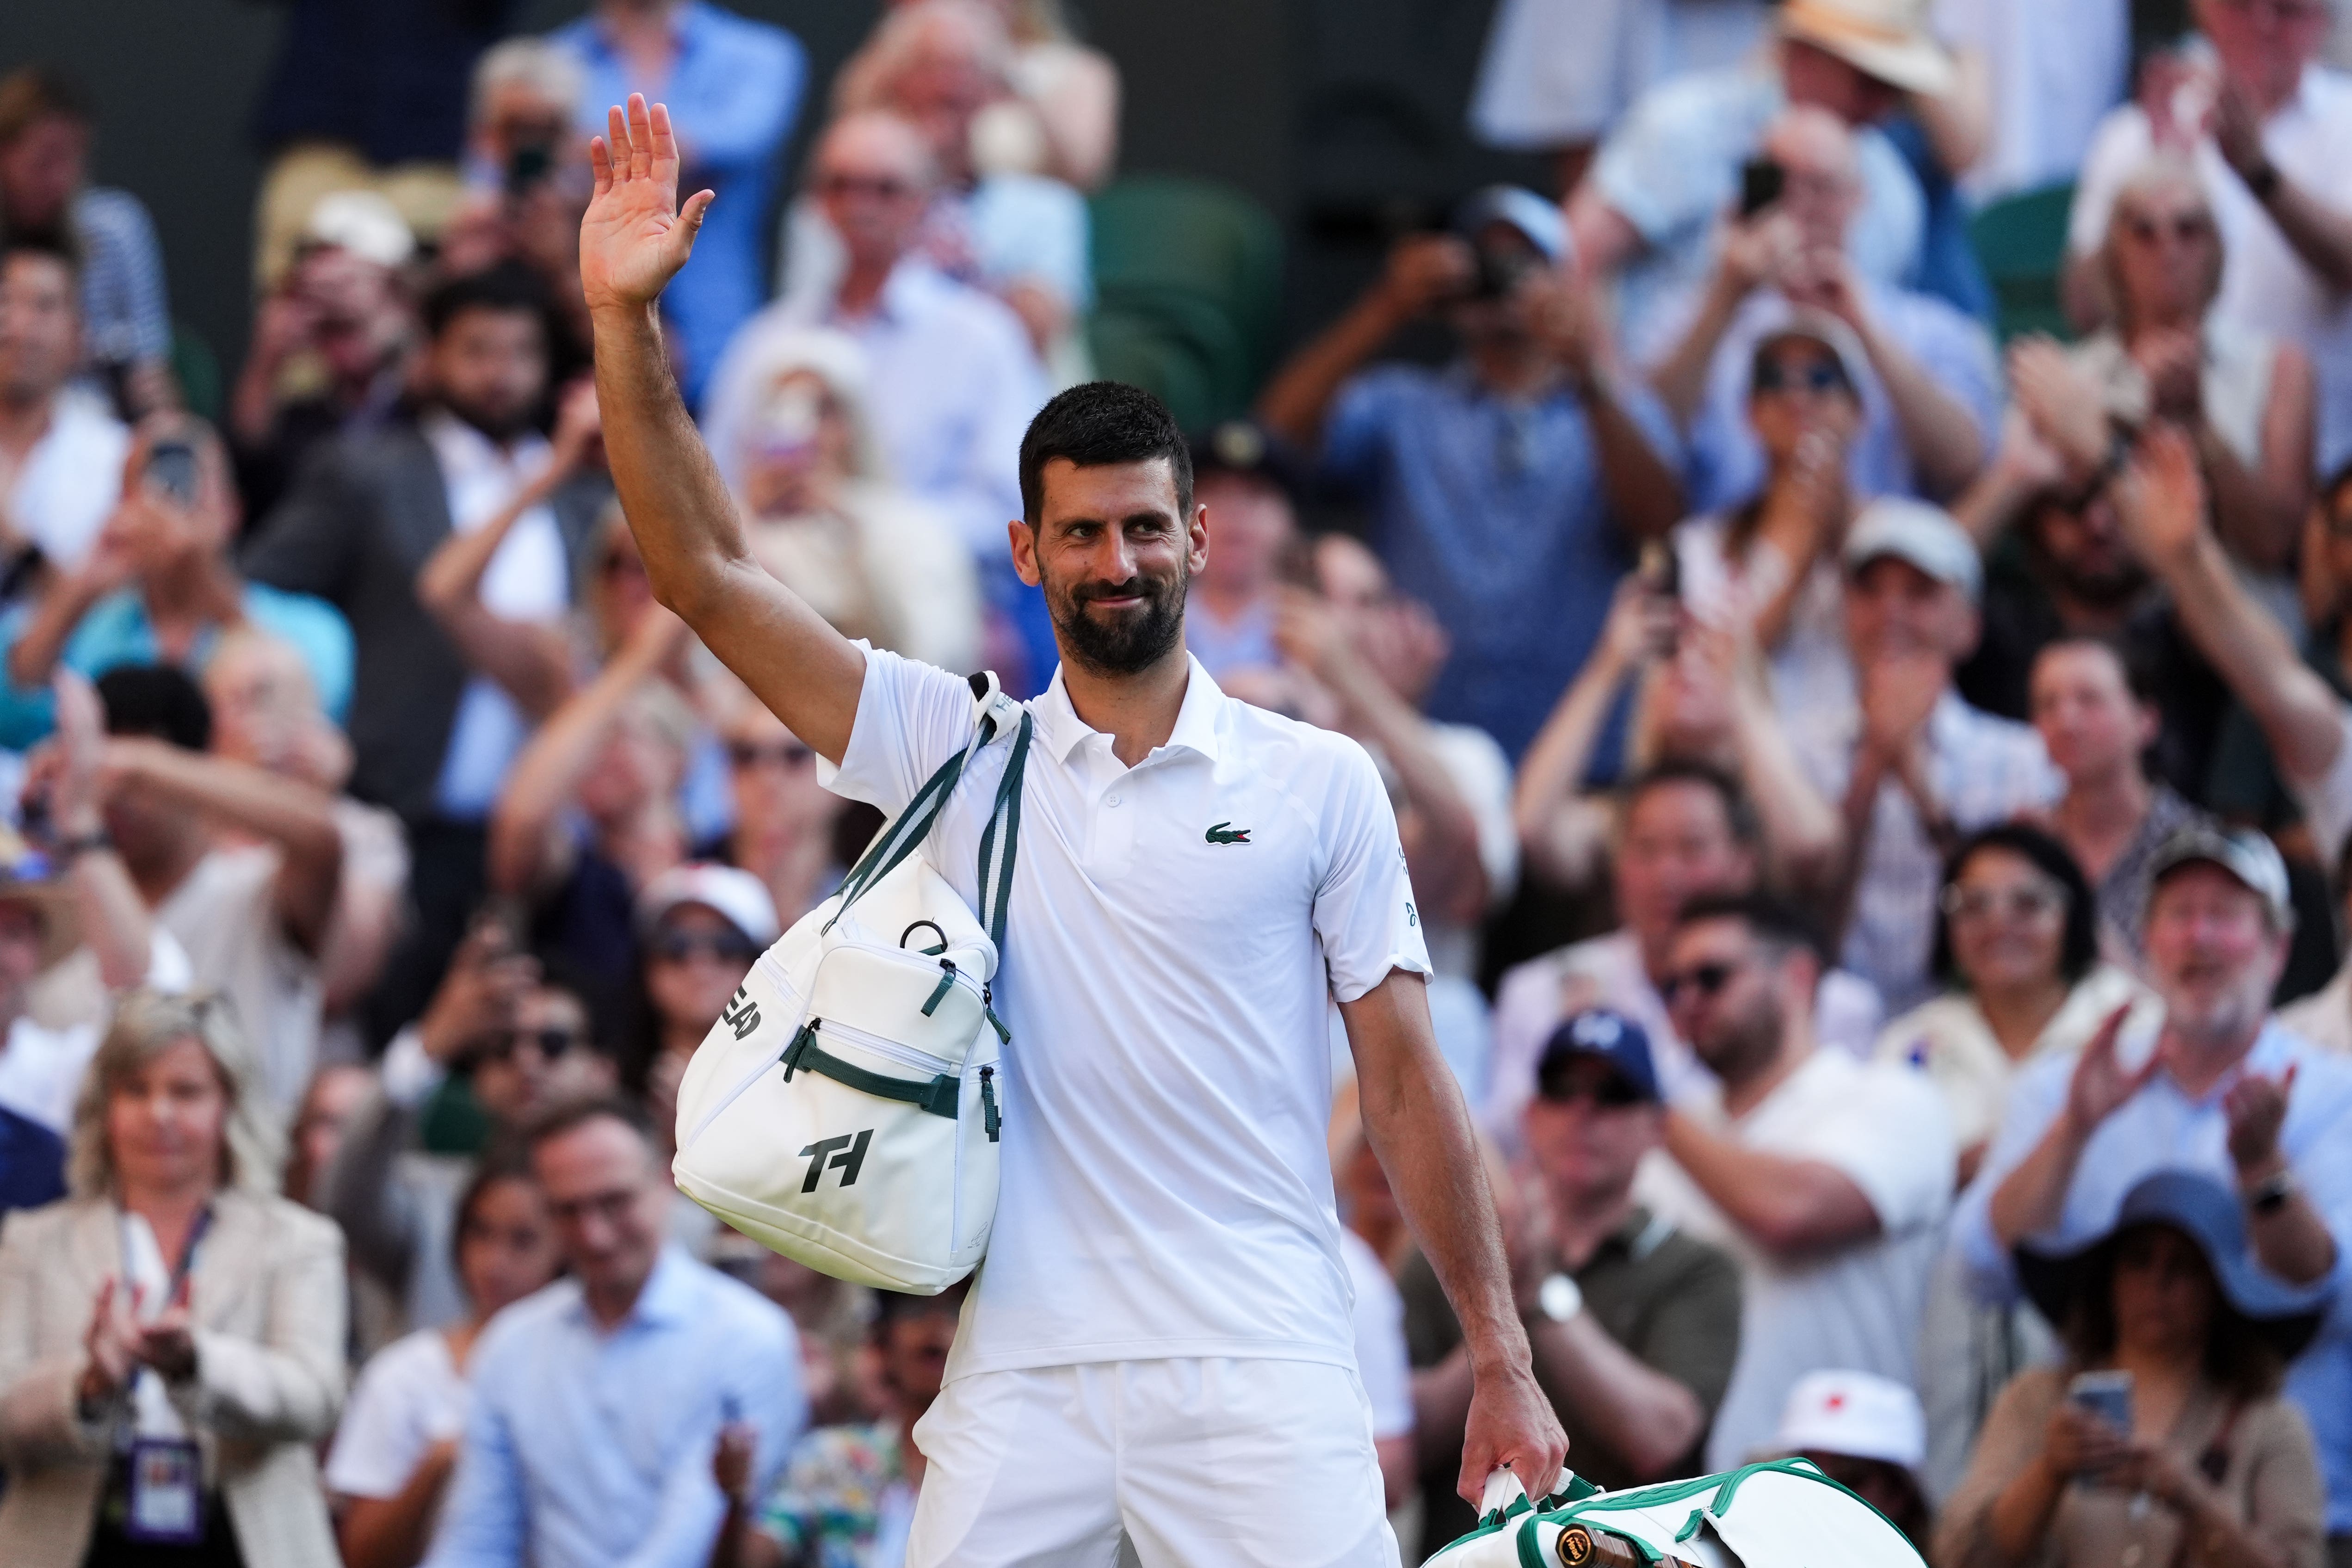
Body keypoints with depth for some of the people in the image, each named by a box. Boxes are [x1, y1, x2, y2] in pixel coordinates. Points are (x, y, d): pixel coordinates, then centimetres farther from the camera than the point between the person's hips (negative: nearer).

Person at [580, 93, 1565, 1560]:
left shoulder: (1323, 782, 7)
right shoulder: (959, 753, 10)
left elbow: (1405, 1078, 7)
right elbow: (707, 577, 5)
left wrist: (1504, 1361, 3)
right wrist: (626, 320, -4)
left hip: (1261, 1377, -1)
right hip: (1023, 1373, 2)